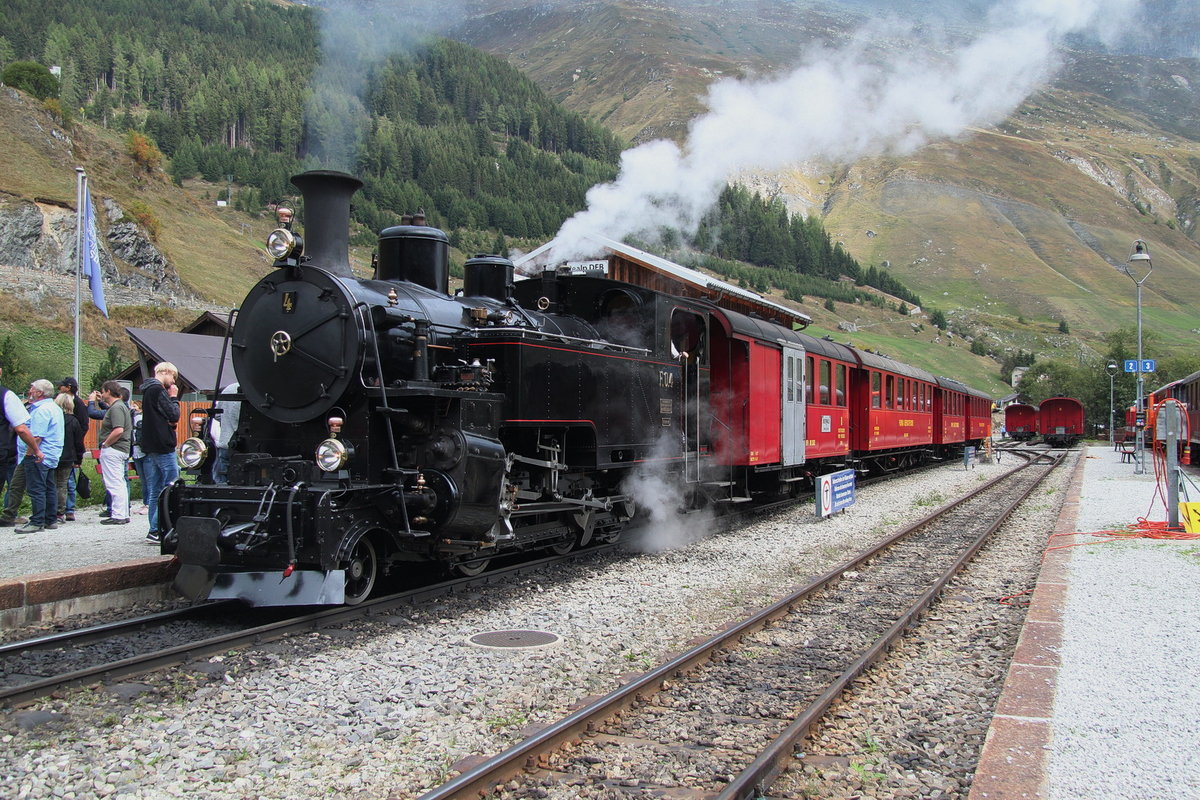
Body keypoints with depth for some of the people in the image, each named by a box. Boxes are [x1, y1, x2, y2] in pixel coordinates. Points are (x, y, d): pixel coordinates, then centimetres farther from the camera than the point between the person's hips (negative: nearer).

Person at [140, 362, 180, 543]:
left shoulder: (148, 390, 20)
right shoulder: (158, 390, -11)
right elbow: (174, 415, -15)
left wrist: (169, 422, 0)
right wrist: (174, 397, -1)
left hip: (150, 447, 10)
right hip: (163, 446, -10)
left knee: (155, 491, 11)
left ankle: (155, 530, 14)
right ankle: (157, 531, -10)